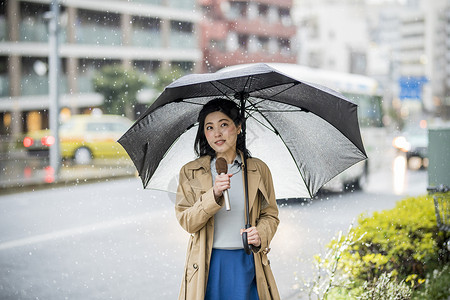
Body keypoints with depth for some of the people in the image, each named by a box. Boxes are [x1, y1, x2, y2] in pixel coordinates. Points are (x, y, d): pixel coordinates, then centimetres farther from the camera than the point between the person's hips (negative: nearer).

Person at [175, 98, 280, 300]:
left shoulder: (258, 170, 7)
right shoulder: (190, 172, 3)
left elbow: (270, 214, 11)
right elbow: (186, 222, -5)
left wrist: (261, 235, -9)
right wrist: (214, 195, -19)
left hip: (247, 262, 1)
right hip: (208, 265, -1)